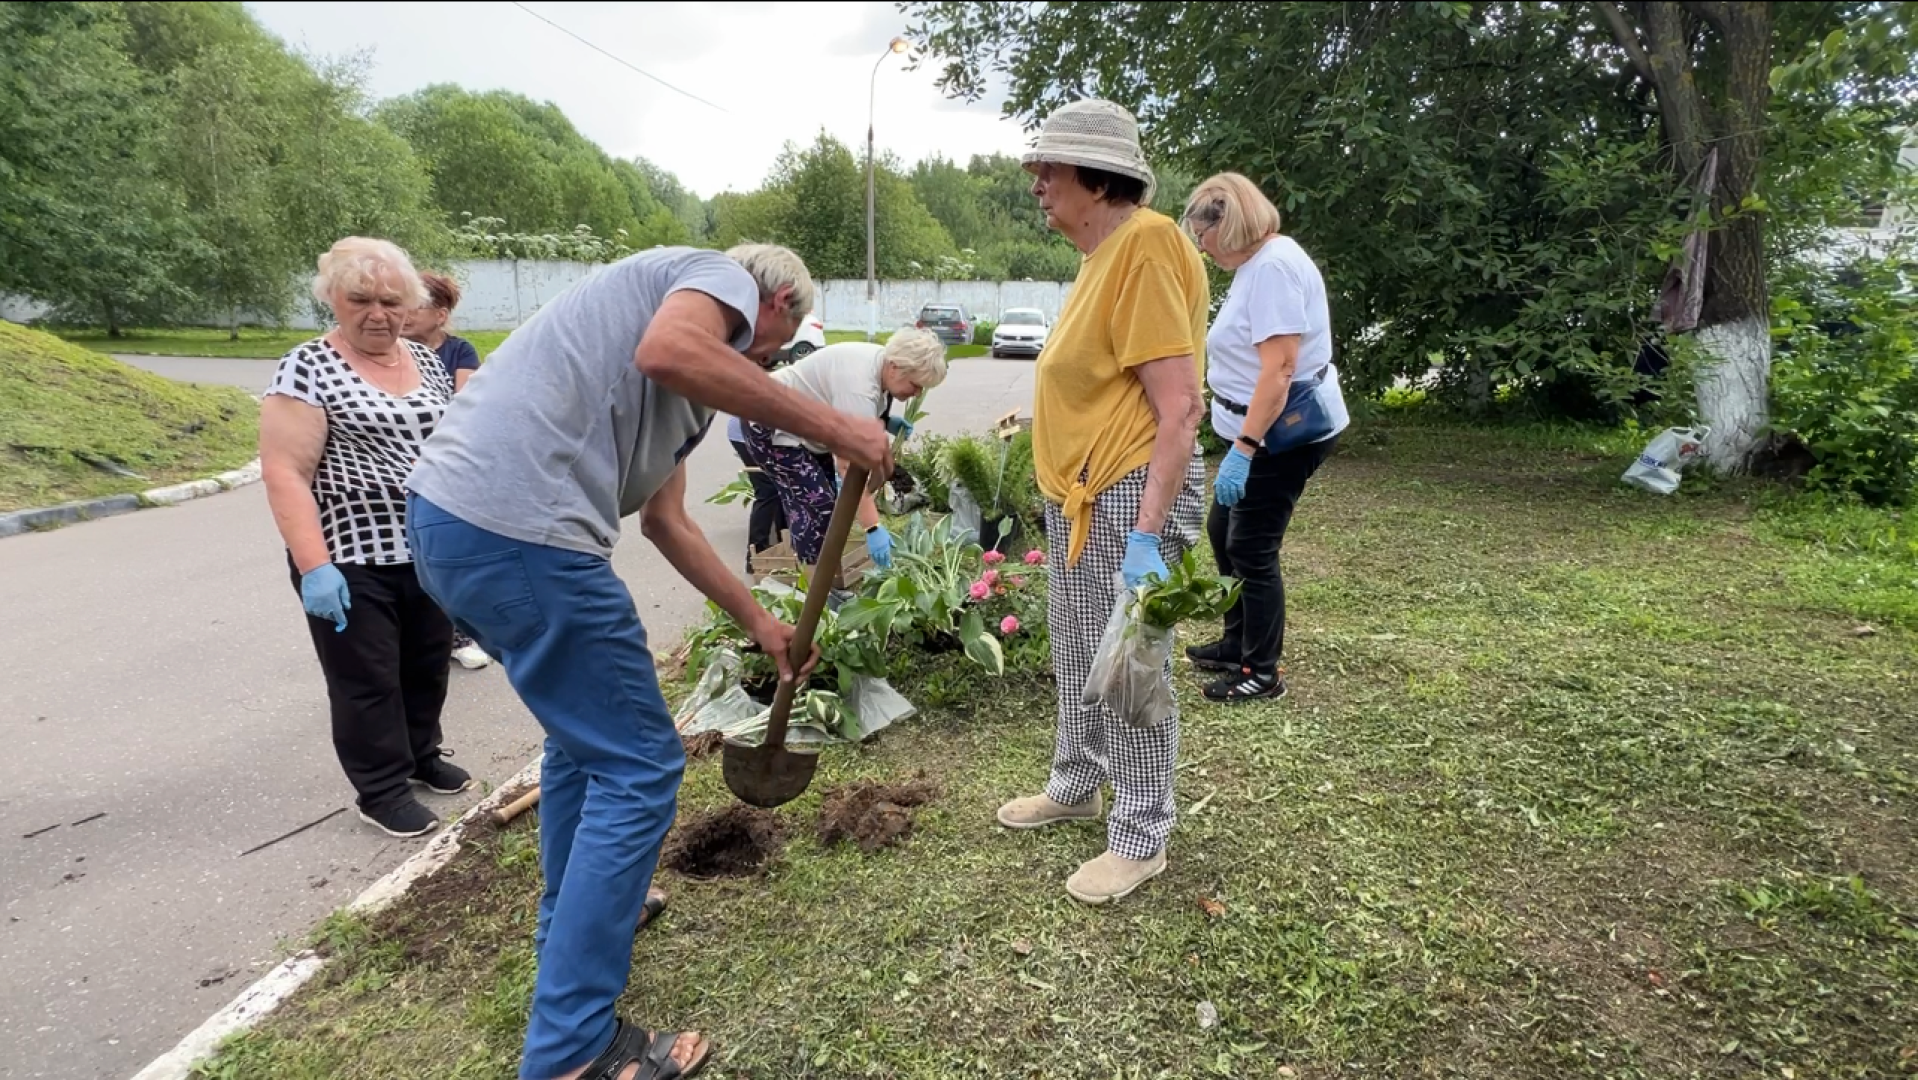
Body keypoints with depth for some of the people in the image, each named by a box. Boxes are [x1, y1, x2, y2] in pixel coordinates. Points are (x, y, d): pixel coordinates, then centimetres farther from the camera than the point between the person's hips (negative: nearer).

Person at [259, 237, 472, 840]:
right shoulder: (308, 369, -11)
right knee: (368, 677, 6)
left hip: (429, 550, 6)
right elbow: (284, 473, -16)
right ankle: (383, 790, 21)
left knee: (427, 662, 17)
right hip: (351, 560, -6)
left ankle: (422, 757, 37)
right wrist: (313, 566, -22)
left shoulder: (426, 361, 8)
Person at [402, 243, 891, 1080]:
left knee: (585, 732, 27)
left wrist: (758, 622, 35)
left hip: (449, 519, 11)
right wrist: (828, 426, -17)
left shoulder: (693, 385, 28)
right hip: (518, 532, -10)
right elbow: (666, 351, -22)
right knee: (638, 765, -1)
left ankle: (574, 922, 46)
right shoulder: (723, 276, 3)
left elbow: (666, 521, 31)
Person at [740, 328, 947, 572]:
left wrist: (884, 422, -1)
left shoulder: (881, 363, -3)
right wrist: (872, 527, -38)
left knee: (823, 505, 9)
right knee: (815, 506, -15)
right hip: (772, 423, -10)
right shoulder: (859, 385, -32)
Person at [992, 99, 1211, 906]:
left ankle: (1140, 840, 19)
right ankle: (1076, 786, 41)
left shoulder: (1144, 247, -17)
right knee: (1077, 655, 21)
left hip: (1131, 494, -10)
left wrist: (1147, 534, -26)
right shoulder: (1103, 252, 13)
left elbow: (1180, 407, -23)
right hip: (1079, 493, 10)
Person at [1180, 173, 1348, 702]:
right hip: (1266, 428, 11)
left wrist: (1243, 449, -28)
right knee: (1223, 530, 18)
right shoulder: (1258, 264, 13)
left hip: (1286, 430, -11)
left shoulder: (1273, 266, -19)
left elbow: (1279, 368, -27)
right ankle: (1238, 643, 32)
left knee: (1251, 548, -3)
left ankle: (1263, 672, 12)